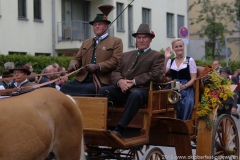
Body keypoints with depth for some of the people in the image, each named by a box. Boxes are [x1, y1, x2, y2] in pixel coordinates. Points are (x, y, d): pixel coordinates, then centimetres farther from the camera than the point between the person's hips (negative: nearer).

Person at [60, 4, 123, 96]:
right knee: (65, 87, -21)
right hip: (83, 79, 5)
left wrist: (97, 66, -18)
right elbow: (77, 59, 22)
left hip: (101, 81, -5)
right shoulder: (86, 43, 27)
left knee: (87, 90, -34)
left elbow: (115, 61, -4)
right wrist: (73, 64, -4)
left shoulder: (116, 42, 9)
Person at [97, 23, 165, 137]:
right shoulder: (126, 55, 29)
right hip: (122, 89, 4)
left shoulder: (157, 56, 15)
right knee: (103, 91, -25)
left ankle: (119, 130, -41)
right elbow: (115, 72, 18)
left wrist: (134, 82, -12)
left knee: (135, 94, -40)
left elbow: (156, 75, -2)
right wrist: (120, 81, -8)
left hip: (141, 90, -4)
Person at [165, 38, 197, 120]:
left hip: (186, 88, -2)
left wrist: (184, 86, -14)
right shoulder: (170, 61, 20)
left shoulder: (190, 60, 11)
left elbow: (193, 78, 4)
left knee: (188, 103, -37)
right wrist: (166, 58, 0)